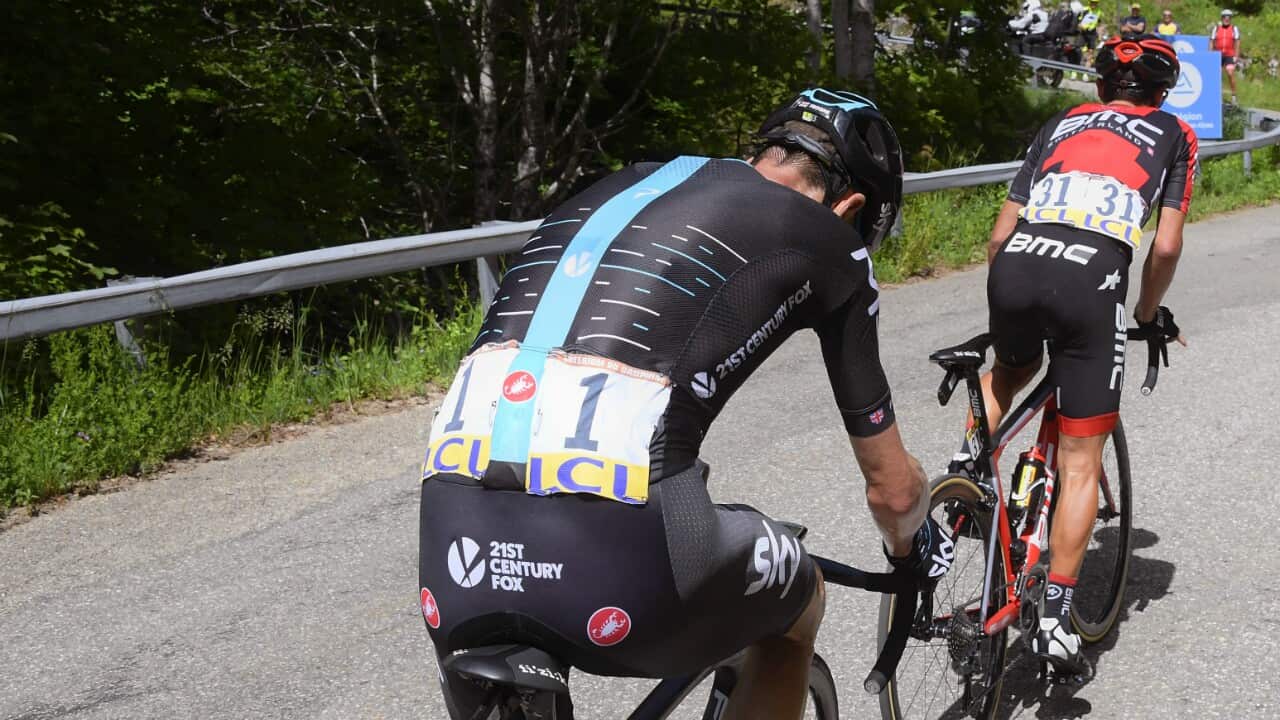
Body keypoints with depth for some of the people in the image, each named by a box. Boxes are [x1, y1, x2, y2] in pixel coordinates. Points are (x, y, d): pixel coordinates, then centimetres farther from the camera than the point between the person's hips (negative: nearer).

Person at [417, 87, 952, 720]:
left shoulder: (621, 187, 29)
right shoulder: (823, 238, 15)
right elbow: (892, 486, 24)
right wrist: (915, 549, 48)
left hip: (454, 541, 5)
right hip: (610, 550, -5)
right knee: (795, 604, 29)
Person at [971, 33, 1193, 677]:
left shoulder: (1060, 124, 29)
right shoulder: (1174, 135, 23)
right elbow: (1165, 247, 12)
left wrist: (1006, 303, 38)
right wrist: (1149, 312, 29)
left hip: (1017, 264, 3)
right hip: (1092, 276, -3)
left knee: (1013, 369, 39)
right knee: (1079, 465, 6)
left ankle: (969, 464, 17)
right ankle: (1056, 621, -1)